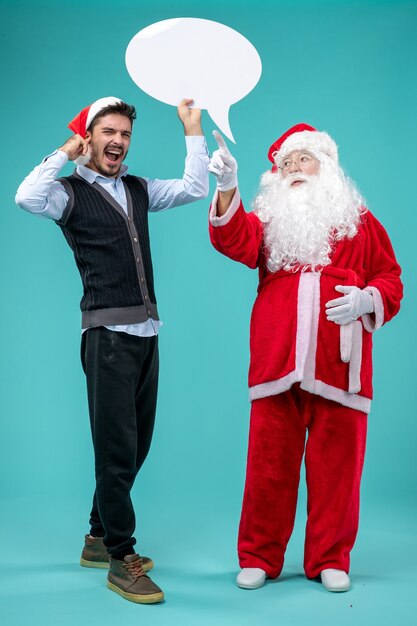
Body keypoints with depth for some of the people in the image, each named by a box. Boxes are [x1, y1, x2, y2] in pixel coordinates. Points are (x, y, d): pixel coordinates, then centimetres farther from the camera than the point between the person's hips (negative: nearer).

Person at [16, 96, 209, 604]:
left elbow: (194, 188, 12)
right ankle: (121, 558, 7)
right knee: (116, 447, -4)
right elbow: (27, 198, -22)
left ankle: (99, 539, 29)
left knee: (135, 444, 13)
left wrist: (192, 129, 12)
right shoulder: (71, 192, -2)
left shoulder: (138, 190, 16)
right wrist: (66, 153, -11)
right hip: (108, 334, -7)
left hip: (146, 332, 7)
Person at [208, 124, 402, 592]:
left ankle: (330, 560, 18)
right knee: (269, 462, 3)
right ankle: (258, 558, 16)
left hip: (338, 365, 0)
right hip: (276, 361, 1)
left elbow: (390, 279, 13)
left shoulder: (359, 219, 15)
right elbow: (235, 241, -6)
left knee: (336, 463, 3)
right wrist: (227, 187, -23)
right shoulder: (268, 219, 15)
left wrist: (367, 298, -9)